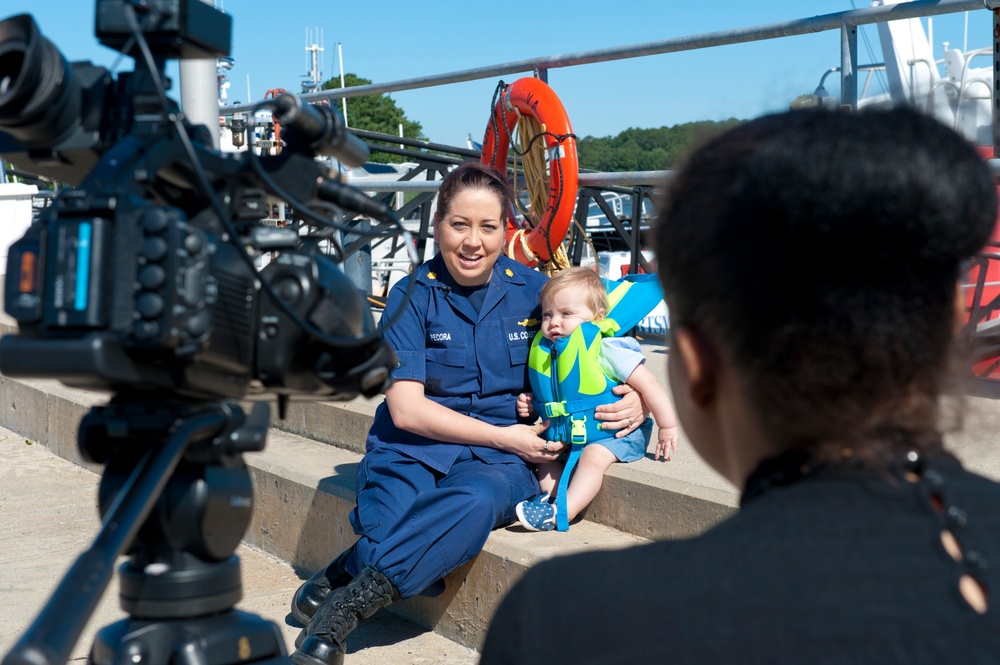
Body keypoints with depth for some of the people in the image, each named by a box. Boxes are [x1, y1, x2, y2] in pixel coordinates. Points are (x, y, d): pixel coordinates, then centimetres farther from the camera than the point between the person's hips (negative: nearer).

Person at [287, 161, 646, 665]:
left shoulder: (533, 290, 6)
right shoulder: (413, 296, 0)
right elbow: (405, 409, -6)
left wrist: (631, 400, -4)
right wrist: (503, 436, -11)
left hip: (497, 457, 1)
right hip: (415, 446, 0)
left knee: (478, 500, -35)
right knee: (393, 514, -35)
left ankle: (342, 581, -31)